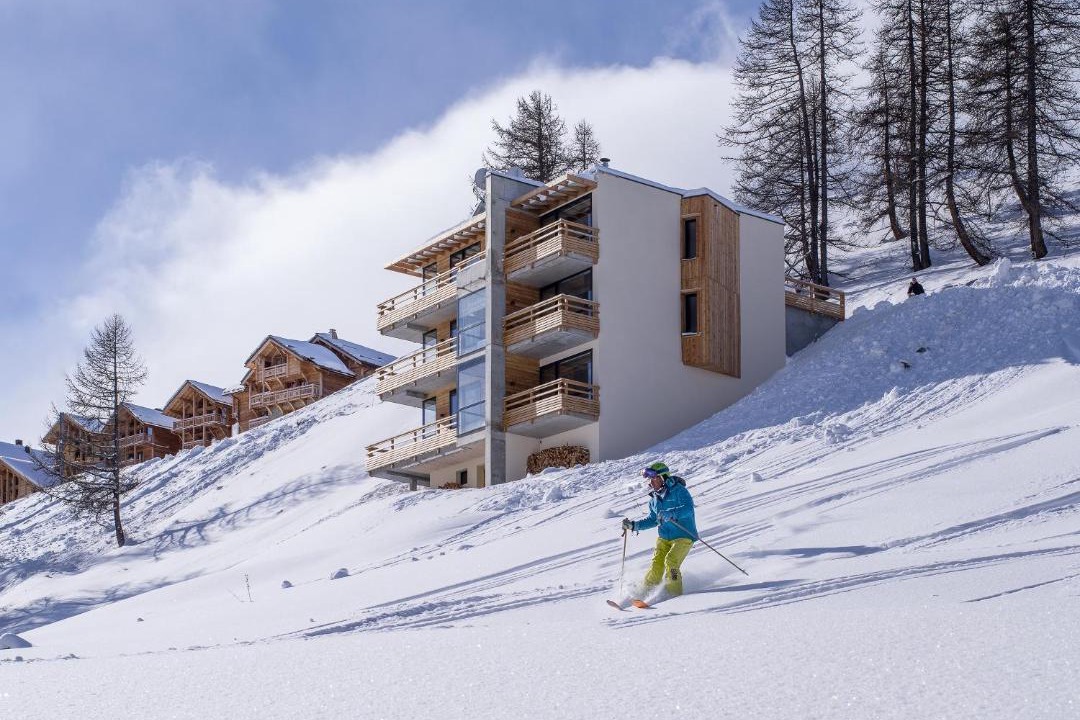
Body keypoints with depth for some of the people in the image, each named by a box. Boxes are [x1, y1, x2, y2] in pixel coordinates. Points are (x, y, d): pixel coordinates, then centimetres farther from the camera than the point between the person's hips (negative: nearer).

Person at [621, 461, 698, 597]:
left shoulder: (678, 490, -12)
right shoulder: (654, 498, 10)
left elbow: (688, 508, -26)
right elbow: (653, 519, 21)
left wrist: (670, 514, -39)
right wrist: (634, 525, 10)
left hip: (683, 536, -6)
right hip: (664, 537, 6)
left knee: (671, 561, -22)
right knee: (657, 563, -7)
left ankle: (674, 594, -9)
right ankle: (647, 593, 2)